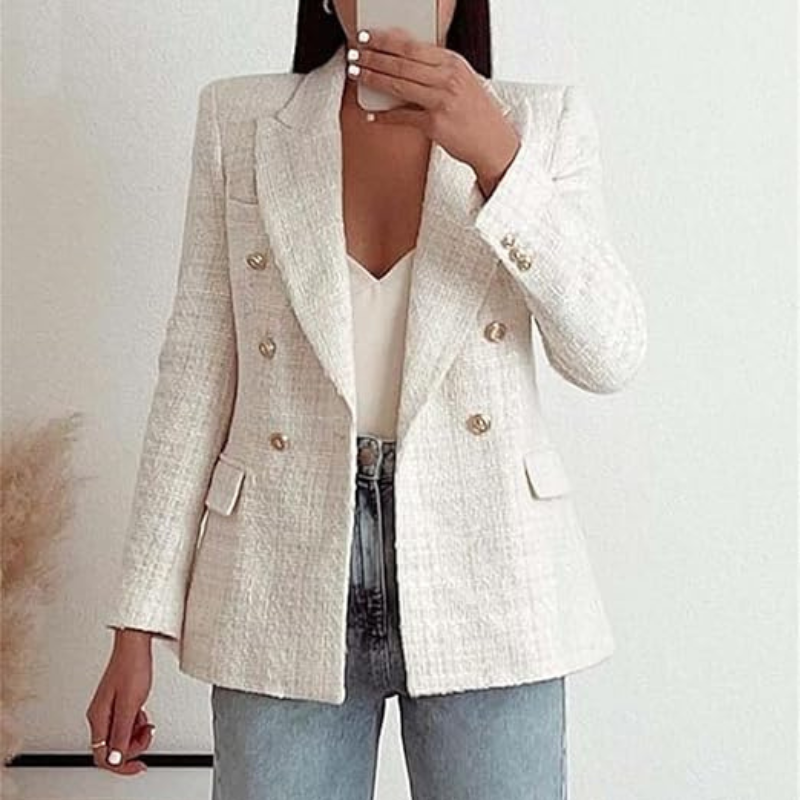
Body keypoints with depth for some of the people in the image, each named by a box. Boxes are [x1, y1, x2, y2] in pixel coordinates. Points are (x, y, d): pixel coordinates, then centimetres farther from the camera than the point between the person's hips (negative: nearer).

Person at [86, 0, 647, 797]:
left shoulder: (542, 120, 2)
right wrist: (139, 624, 1)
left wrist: (498, 156, -19)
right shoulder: (237, 120, 3)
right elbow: (197, 375, 3)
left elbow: (609, 359, -7)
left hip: (485, 583, 0)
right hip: (284, 591, 1)